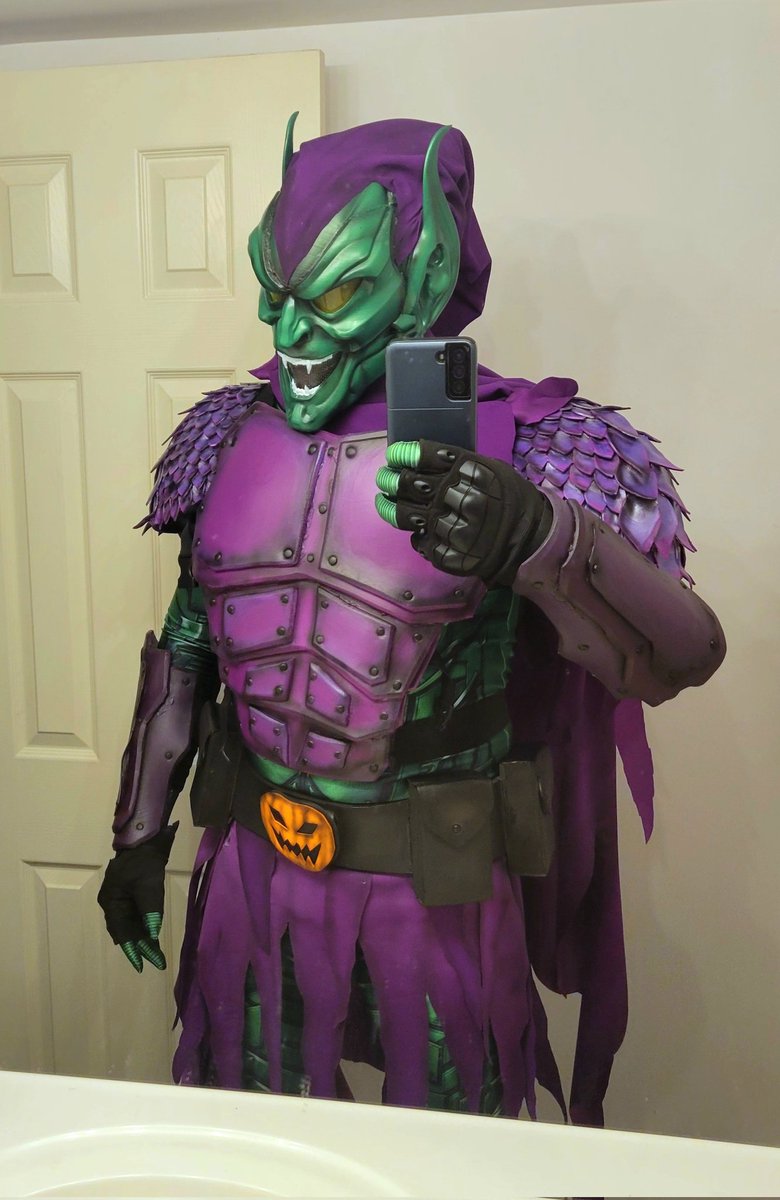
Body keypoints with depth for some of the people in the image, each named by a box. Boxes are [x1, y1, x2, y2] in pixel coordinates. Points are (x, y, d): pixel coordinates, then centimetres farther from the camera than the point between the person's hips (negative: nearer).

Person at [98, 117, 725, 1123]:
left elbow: (677, 661, -25)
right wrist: (139, 834, 12)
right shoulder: (234, 439, -1)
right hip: (252, 863, 4)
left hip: (434, 889, -3)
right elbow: (184, 650, 8)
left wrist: (537, 536, -44)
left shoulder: (518, 448, -15)